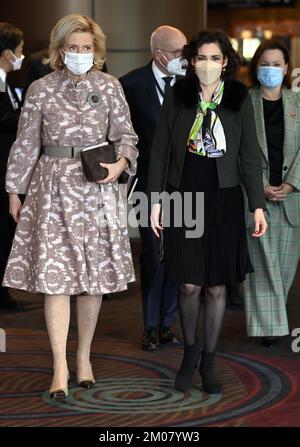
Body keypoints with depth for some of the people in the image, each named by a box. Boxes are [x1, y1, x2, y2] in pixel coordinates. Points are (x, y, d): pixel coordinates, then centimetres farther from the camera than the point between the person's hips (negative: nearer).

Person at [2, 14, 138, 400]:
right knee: (54, 277, -7)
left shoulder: (109, 87, 4)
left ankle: (83, 357, 22)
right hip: (53, 188, -1)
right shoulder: (40, 90, 2)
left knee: (95, 277, 6)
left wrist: (120, 164, -13)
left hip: (97, 189, 1)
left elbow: (125, 135, 7)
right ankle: (60, 368, -4)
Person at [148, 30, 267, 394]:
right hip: (184, 197, 0)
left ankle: (209, 361, 18)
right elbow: (159, 151, 3)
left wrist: (258, 206, -1)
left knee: (216, 285, 5)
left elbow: (250, 156, 3)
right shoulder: (177, 97, -1)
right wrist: (155, 200, -1)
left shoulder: (239, 99, 0)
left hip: (224, 200, 0)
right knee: (189, 284, 0)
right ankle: (189, 352, 21)